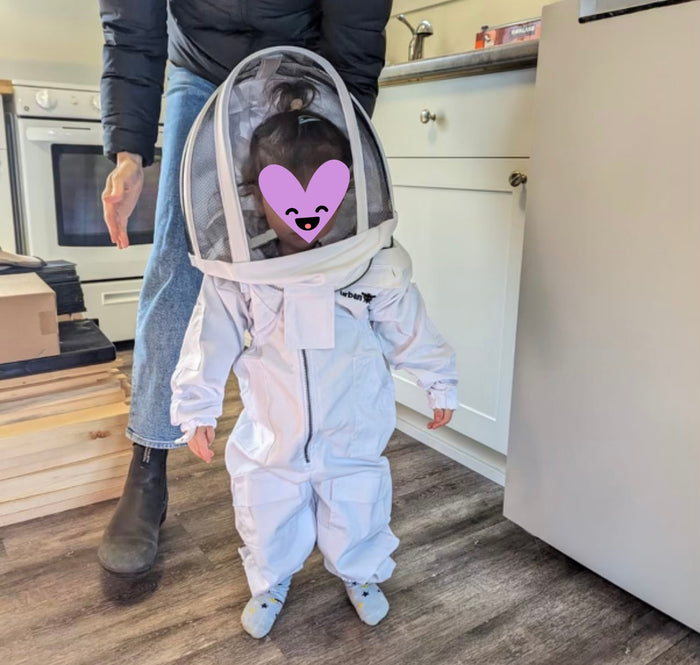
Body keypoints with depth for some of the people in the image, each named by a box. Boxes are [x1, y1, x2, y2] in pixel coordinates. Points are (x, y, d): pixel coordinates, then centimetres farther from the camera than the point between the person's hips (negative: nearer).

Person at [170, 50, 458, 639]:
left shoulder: (375, 266, -18)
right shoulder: (238, 274, -17)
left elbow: (411, 331, -5)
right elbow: (212, 340, -5)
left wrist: (440, 385, 5)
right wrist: (197, 408, 0)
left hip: (353, 432, 0)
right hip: (272, 434, 1)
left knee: (356, 509, 19)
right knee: (267, 513, 20)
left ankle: (361, 573, 51)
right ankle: (270, 581, 50)